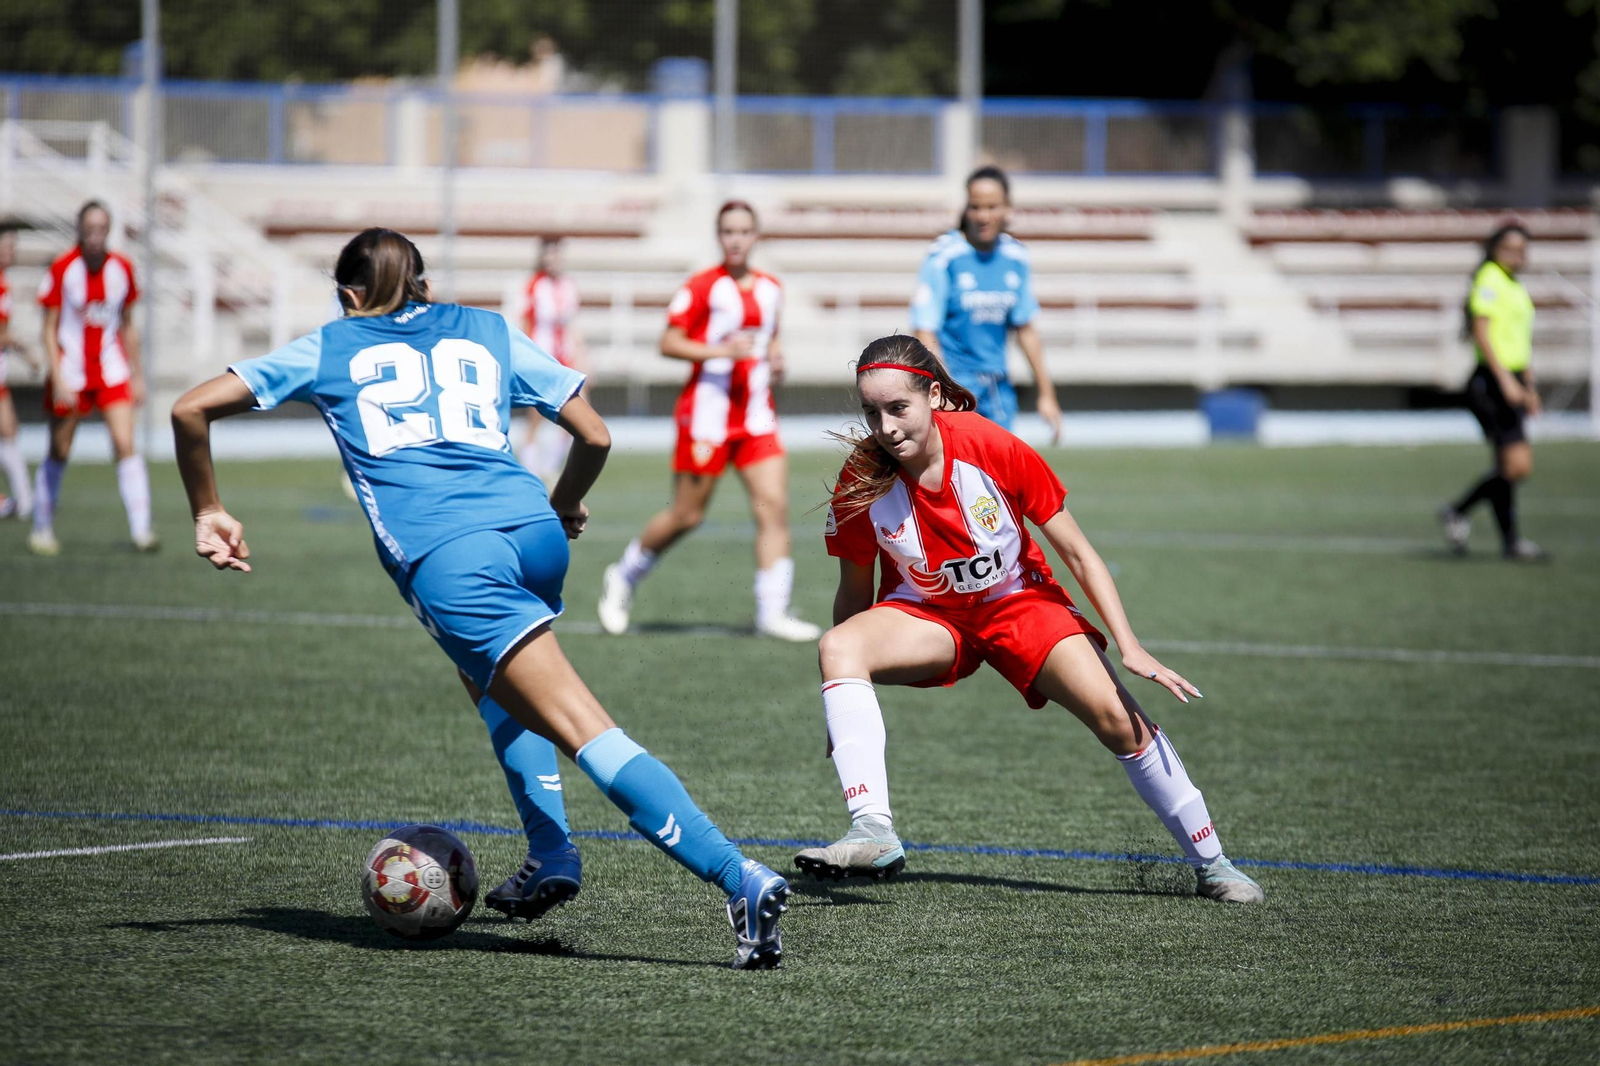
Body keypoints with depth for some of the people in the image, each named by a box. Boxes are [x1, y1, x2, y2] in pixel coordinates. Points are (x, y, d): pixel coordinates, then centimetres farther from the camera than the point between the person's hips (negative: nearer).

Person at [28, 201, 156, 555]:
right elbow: (49, 329, -6)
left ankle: (140, 529, -14)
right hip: (70, 372, -2)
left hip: (111, 369, 2)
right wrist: (58, 379, -14)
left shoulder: (121, 268, 0)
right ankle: (42, 529, 21)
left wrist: (138, 375, 11)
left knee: (125, 444, -12)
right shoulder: (62, 269, -9)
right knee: (59, 453, 4)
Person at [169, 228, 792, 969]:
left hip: (443, 559, -4)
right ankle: (548, 858, 19)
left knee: (587, 732, -13)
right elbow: (594, 436, 24)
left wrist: (208, 513, 33)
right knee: (489, 680, 35)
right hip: (532, 531, 4)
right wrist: (564, 506, 43)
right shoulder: (488, 334, 28)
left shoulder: (329, 350, 24)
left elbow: (191, 410, 21)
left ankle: (739, 877, -28)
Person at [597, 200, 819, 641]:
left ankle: (772, 611, -9)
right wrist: (721, 350, -21)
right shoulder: (703, 287, -8)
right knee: (687, 514, 2)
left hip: (756, 418, 5)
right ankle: (623, 578, 26)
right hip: (707, 412, -5)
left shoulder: (770, 289, 10)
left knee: (774, 506, -9)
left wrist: (775, 358, 5)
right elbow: (668, 343, -10)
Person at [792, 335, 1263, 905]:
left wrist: (1131, 649, -20)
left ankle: (1211, 864, 1)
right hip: (924, 614, 1)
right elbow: (856, 594, -6)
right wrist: (845, 712, -3)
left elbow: (1079, 555, -14)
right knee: (837, 647, -31)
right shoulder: (861, 482, -21)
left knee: (1118, 717, -17)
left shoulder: (997, 451, -25)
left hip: (1019, 601, -1)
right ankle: (872, 832, -38)